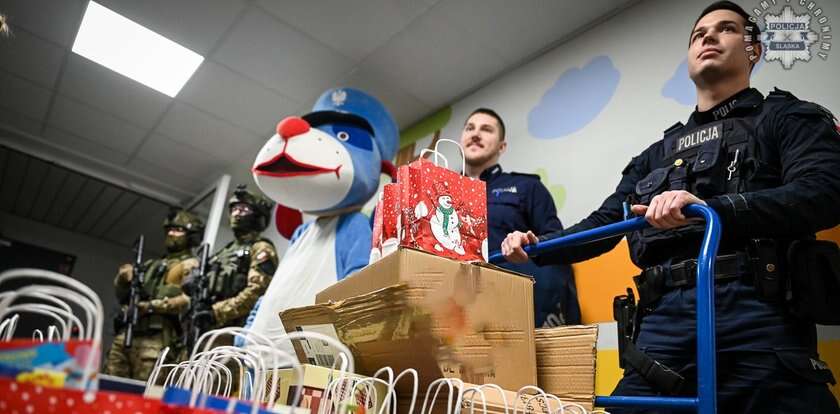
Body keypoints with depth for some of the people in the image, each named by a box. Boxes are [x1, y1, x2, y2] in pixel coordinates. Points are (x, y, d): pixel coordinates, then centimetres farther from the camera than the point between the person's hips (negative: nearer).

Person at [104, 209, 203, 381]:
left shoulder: (190, 266, 4)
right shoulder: (153, 264, 27)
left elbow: (189, 300, -13)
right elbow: (122, 295, 25)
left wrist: (153, 306, -18)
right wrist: (123, 279, 4)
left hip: (155, 338, -7)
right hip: (125, 333, 7)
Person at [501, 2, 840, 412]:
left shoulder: (788, 117, 11)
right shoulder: (657, 154, 24)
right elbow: (604, 223, 20)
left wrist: (710, 208, -24)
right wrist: (536, 246, 5)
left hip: (758, 316, -3)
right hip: (666, 322, 4)